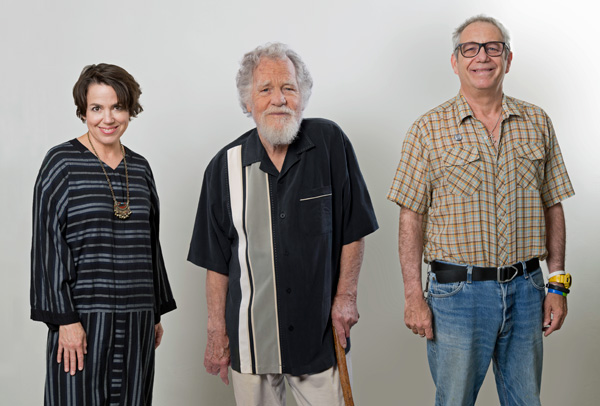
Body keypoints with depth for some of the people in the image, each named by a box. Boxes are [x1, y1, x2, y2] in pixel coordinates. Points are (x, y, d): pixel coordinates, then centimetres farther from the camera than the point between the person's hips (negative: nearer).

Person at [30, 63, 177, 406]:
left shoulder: (140, 167, 10)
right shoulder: (62, 162, -5)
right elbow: (48, 245, -8)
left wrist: (157, 313, 15)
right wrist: (65, 319, -14)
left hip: (137, 320, 5)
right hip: (83, 316, -5)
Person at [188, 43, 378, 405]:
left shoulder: (330, 143, -4)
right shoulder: (226, 166, -1)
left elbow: (353, 230, 1)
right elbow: (217, 260, 4)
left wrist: (346, 296, -4)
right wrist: (217, 331, 2)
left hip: (321, 333, -1)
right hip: (250, 338, 1)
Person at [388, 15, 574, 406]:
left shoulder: (538, 123, 8)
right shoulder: (429, 130, -2)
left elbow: (552, 207, 10)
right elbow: (411, 216, -4)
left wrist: (558, 285, 6)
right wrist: (414, 297, -9)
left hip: (526, 289, 3)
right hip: (458, 291, -3)